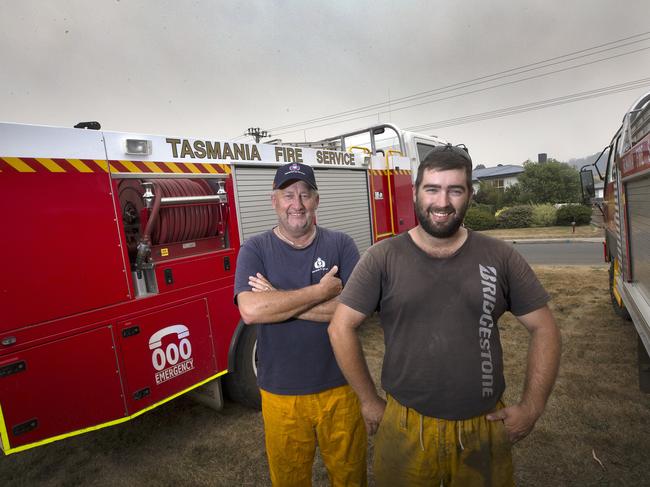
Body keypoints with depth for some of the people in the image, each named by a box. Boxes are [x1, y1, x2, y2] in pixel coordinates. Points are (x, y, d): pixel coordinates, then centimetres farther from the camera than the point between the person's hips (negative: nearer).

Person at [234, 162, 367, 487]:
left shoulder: (340, 244, -4)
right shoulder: (255, 250, -5)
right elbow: (250, 311, -21)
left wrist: (278, 301, -20)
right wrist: (321, 291, -19)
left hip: (339, 387, 1)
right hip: (281, 393, 0)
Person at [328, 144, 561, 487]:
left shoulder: (501, 258, -4)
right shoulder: (382, 258, -11)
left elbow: (544, 329, 3)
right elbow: (341, 328, -8)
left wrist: (532, 407, -1)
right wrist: (369, 401, -5)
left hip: (485, 428, 2)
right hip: (405, 428, -1)